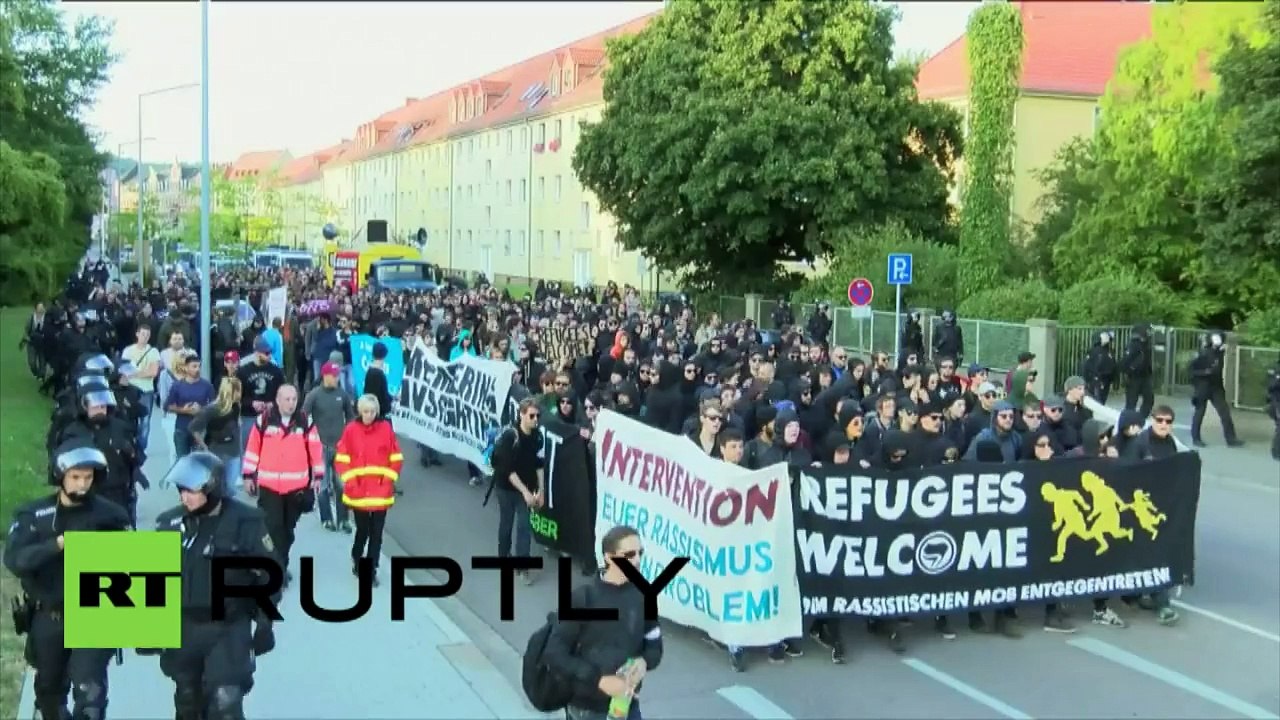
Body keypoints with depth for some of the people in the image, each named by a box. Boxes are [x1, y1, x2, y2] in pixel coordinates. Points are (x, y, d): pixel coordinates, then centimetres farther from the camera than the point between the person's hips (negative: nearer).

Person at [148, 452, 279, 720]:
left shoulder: (245, 522, -13)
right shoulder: (170, 523, -3)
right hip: (182, 629, 4)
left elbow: (268, 574, -6)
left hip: (229, 630, -4)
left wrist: (264, 622, -5)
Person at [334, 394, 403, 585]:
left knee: (376, 532, 4)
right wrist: (350, 481, -10)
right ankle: (357, 560, 33)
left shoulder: (386, 428, -2)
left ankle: (371, 570, 15)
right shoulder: (351, 429, -5)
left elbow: (396, 458, 3)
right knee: (363, 530, 6)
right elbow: (341, 459, -2)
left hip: (381, 491, 1)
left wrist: (389, 479, -5)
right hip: (358, 491, -1)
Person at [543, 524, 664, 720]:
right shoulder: (583, 598, -15)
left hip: (626, 704, 4)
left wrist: (643, 663, -16)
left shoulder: (642, 596, -3)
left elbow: (655, 647, 7)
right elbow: (554, 653, -16)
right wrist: (599, 680, -23)